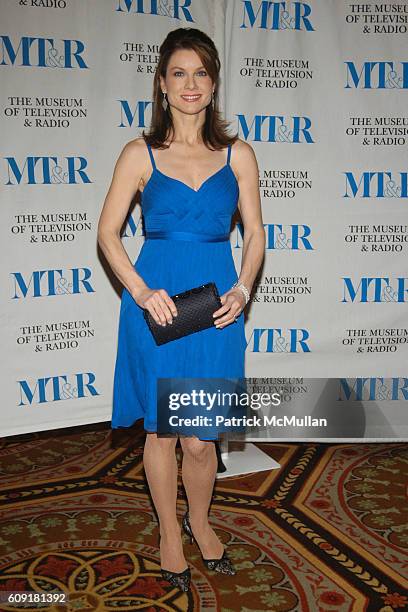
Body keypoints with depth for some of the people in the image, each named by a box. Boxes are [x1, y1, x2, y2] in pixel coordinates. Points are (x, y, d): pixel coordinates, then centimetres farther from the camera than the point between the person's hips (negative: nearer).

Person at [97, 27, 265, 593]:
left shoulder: (238, 154, 6)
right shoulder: (140, 154, 1)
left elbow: (255, 233, 8)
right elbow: (108, 233, 1)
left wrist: (241, 289, -8)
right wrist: (141, 291, -12)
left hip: (217, 302, 1)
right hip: (155, 301, -1)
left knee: (200, 437, 5)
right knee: (162, 430, 10)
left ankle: (200, 521, 36)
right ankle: (170, 533, 33)